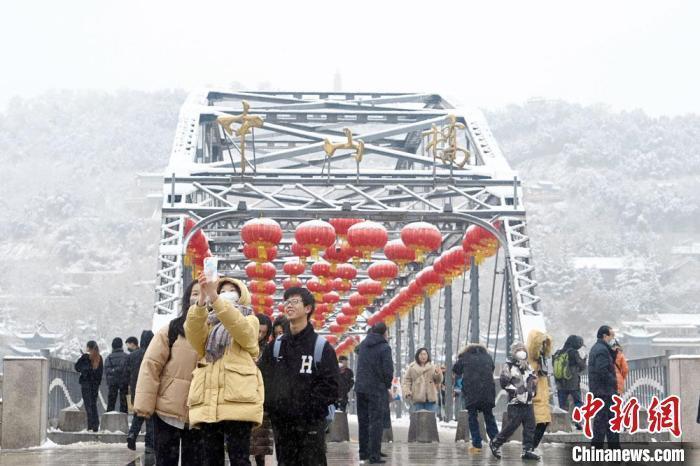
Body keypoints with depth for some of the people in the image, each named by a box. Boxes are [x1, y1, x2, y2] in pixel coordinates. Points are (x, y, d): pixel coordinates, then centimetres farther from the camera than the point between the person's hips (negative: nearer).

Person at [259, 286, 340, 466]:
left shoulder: (321, 346, -1)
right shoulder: (275, 346, 12)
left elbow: (330, 386, -7)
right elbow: (263, 379, 10)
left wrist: (308, 407, -15)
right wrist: (271, 405, -5)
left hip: (311, 425, -4)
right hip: (281, 423, 4)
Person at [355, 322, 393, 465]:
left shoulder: (362, 345, 9)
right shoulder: (384, 347, -11)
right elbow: (388, 370, -16)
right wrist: (388, 385, -1)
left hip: (360, 387, 6)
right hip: (377, 389, -6)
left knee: (363, 421, 14)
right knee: (376, 423, -3)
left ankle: (363, 453, 19)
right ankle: (374, 456, -5)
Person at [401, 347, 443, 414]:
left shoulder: (432, 367, 9)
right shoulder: (412, 367, 3)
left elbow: (438, 381, 7)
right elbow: (406, 381, 3)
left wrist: (438, 374, -15)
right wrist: (407, 392, -12)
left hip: (430, 398, 2)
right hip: (417, 398, -2)